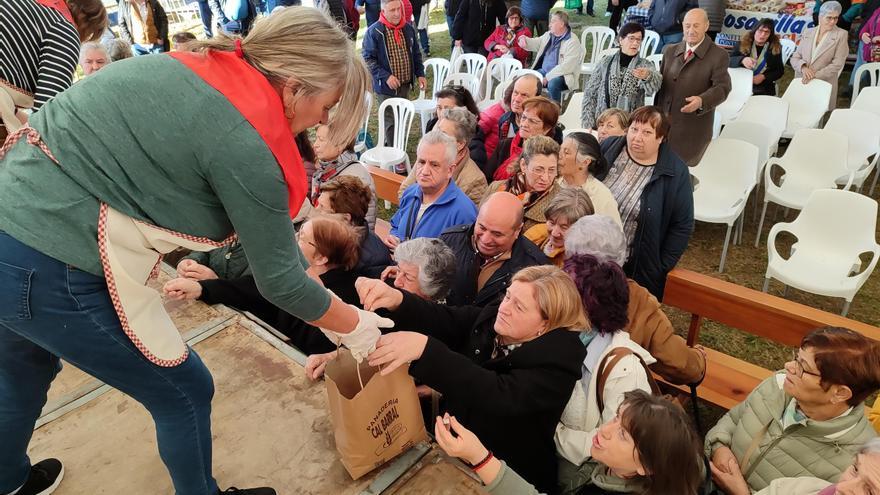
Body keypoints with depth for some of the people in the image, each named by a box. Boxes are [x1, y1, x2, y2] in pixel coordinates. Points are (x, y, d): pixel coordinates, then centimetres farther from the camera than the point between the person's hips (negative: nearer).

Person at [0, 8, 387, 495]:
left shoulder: (202, 64, 2)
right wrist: (355, 325, 1)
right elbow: (279, 280, -13)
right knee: (185, 395, 11)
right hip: (51, 269, -9)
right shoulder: (246, 144, -22)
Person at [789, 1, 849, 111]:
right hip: (801, 83, 2)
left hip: (824, 86, -2)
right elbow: (794, 58, 6)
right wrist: (803, 67, -14)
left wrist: (814, 76, -16)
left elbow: (837, 64, -7)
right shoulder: (808, 32, 9)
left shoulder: (841, 35, 0)